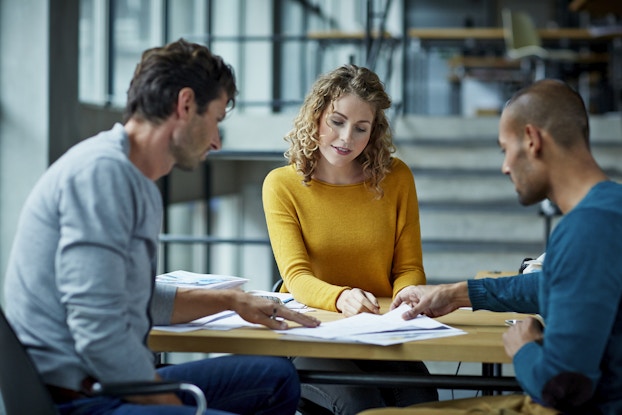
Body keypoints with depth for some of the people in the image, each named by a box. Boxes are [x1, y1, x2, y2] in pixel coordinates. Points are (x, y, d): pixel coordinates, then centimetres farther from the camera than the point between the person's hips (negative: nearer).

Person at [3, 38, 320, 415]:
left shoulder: (138, 185, 17)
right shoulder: (101, 171, -17)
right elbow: (100, 334, -23)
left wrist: (231, 300, 25)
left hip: (111, 383, 11)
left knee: (277, 378, 16)